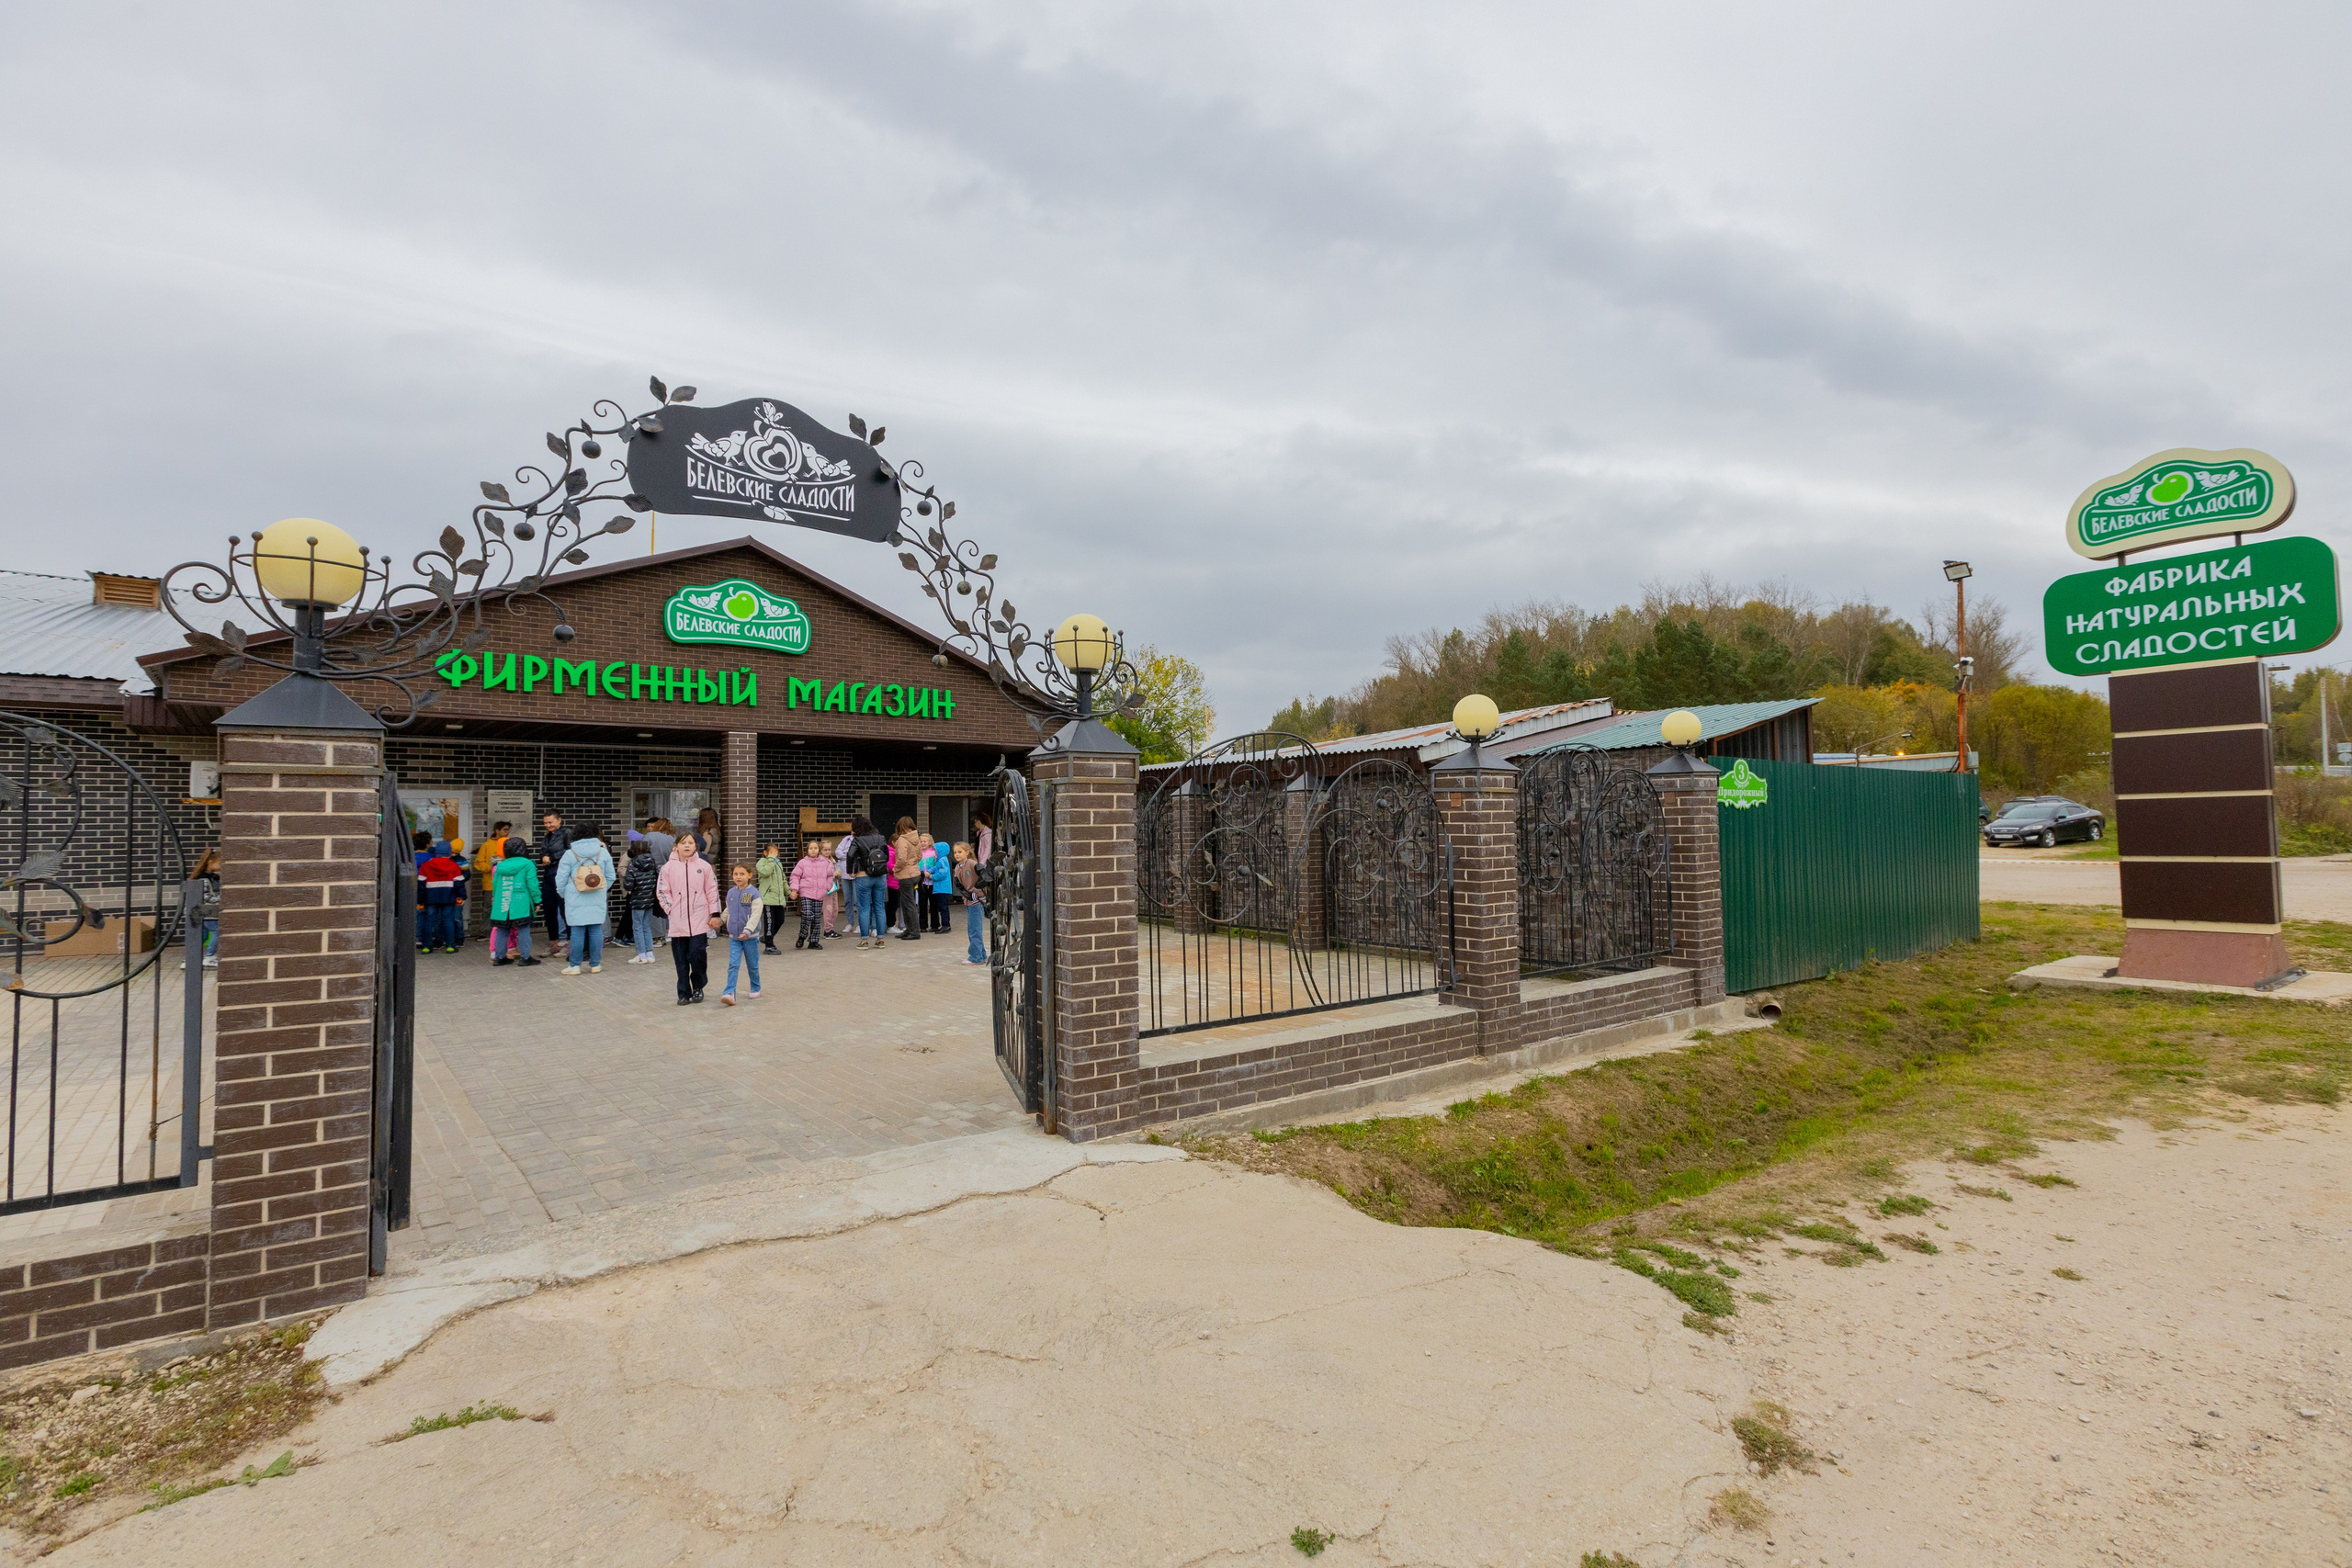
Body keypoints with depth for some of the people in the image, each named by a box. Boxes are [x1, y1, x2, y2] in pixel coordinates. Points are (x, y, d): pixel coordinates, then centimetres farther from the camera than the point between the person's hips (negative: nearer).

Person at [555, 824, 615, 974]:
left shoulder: (569, 854, -3)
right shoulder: (603, 852, 3)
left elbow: (560, 880, -2)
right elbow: (610, 877, 7)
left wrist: (564, 894, 13)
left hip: (576, 901, -2)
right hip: (598, 900, 2)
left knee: (577, 932, 1)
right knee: (596, 931, 5)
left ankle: (574, 965, 6)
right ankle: (595, 965, 10)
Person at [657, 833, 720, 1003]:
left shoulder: (704, 866, 3)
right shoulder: (668, 868, 3)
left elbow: (712, 890, 5)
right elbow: (662, 891, 6)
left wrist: (715, 913, 3)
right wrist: (671, 910, -4)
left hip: (699, 921, -1)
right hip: (678, 922, 1)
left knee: (697, 956, -6)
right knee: (681, 960, 5)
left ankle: (698, 987, 16)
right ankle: (684, 993, 16)